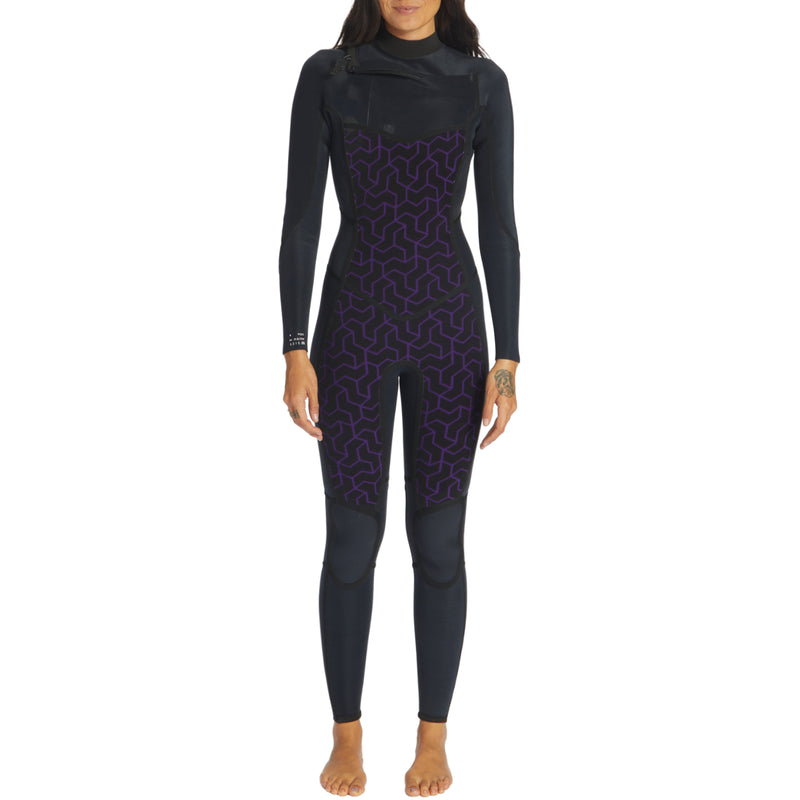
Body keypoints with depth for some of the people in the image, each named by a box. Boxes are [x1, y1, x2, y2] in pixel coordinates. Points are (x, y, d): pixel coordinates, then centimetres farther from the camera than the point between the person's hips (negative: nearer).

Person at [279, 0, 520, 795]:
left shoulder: (483, 82, 2)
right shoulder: (325, 76, 1)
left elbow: (500, 227, 1)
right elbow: (299, 219, -1)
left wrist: (507, 362, -4)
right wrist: (294, 353, -7)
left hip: (449, 326, 0)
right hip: (355, 326, 0)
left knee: (438, 540, 5)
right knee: (352, 541, 4)